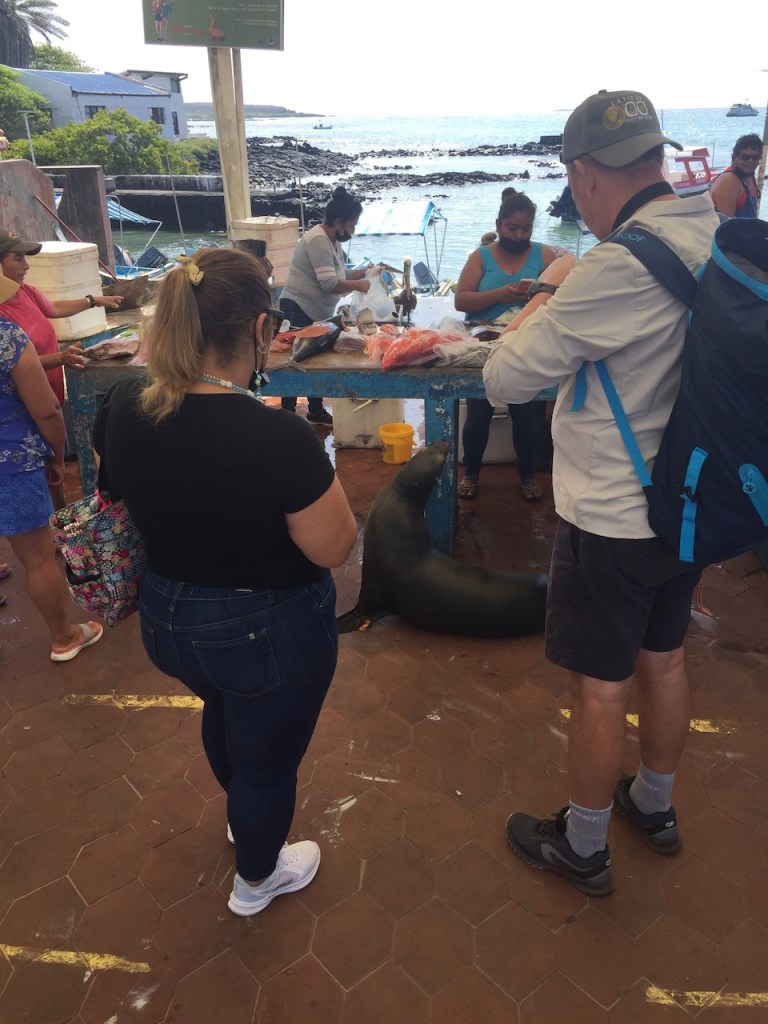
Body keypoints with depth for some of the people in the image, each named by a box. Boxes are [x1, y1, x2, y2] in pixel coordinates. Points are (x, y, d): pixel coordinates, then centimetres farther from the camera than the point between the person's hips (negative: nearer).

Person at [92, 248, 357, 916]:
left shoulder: (124, 407, -13)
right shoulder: (278, 438, -32)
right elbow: (334, 548, -21)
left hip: (167, 621, 7)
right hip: (272, 635, -6)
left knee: (224, 707, 36)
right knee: (267, 756, 21)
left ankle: (242, 811, 65)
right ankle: (257, 879, 50)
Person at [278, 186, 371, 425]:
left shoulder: (333, 241, 12)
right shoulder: (318, 240, -20)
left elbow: (341, 275, 17)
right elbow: (330, 283, -26)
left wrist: (366, 272, 5)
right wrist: (358, 285, -14)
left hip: (316, 312, 10)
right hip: (298, 311, -10)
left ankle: (316, 412, 27)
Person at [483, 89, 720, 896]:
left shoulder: (617, 266, -25)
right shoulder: (717, 243, 1)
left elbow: (505, 377, -19)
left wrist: (548, 292, -4)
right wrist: (573, 296, 8)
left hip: (613, 520, -8)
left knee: (599, 687, 8)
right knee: (663, 658, 23)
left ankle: (583, 850, 31)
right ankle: (654, 805, 46)